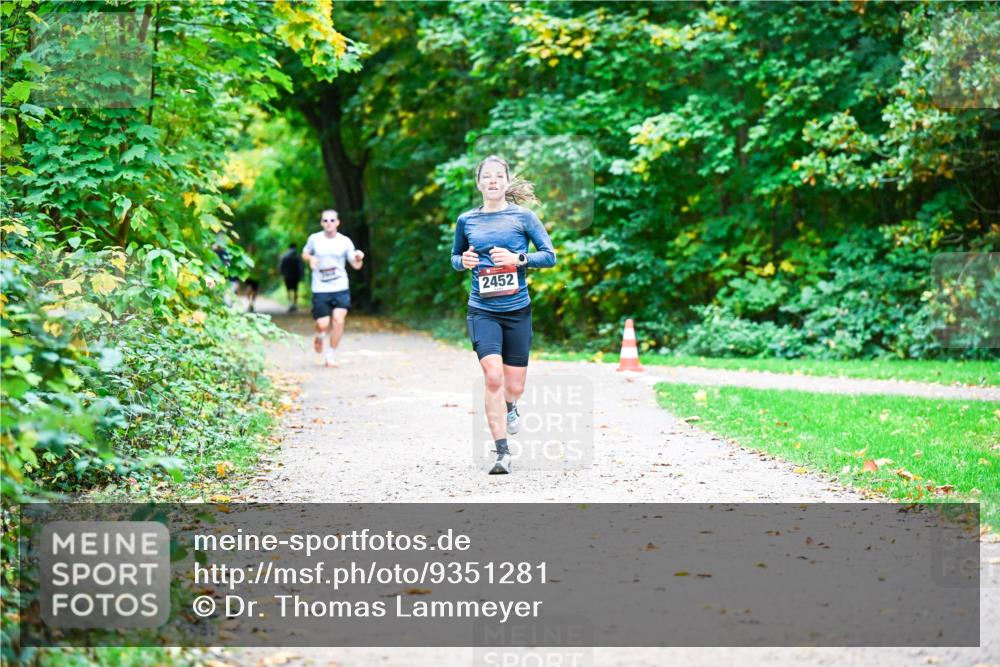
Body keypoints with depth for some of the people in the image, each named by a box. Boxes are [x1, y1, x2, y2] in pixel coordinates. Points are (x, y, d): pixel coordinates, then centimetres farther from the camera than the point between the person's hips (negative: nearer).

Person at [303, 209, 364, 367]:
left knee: (339, 320, -14)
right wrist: (310, 258, -7)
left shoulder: (345, 241, 0)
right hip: (320, 289, 0)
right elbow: (305, 254, 16)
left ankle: (331, 355, 2)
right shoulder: (314, 239, 0)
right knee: (323, 324, -5)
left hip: (340, 288, 0)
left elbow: (356, 265, 3)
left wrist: (359, 258, -20)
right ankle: (320, 336, 33)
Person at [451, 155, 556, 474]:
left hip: (517, 310, 0)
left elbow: (550, 256, 1)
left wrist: (517, 258, -15)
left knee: (514, 387, 5)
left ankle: (509, 407, 44)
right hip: (482, 311, 0)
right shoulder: (466, 220, 6)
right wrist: (463, 261, -3)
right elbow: (454, 257, 20)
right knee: (493, 377, -19)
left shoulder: (522, 216, 1)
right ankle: (502, 452, -12)